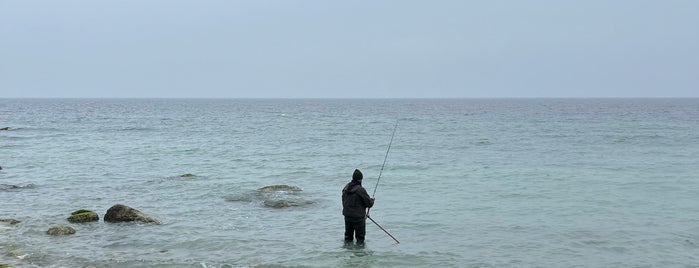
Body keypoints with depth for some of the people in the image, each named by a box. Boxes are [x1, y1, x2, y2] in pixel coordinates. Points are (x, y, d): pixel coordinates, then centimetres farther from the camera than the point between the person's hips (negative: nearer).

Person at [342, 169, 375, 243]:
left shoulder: (345, 188, 3)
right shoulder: (361, 190, -19)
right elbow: (369, 204, -15)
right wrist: (371, 199, 7)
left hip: (347, 215, 7)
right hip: (358, 217, -7)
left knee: (348, 237, 18)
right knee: (360, 237, 5)